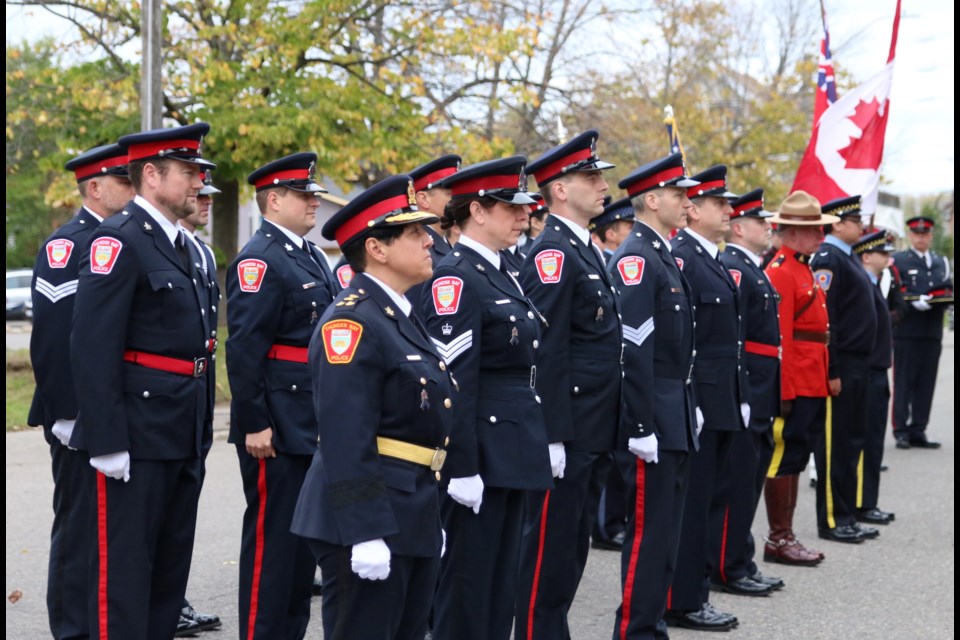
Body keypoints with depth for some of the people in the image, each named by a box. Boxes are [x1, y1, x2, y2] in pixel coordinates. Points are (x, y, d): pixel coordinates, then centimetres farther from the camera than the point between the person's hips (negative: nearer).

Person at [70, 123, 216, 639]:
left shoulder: (182, 246, 15)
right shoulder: (118, 240, -13)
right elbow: (93, 348, -20)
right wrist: (106, 442, -23)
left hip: (183, 437, 9)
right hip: (137, 438, -9)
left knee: (171, 564, 16)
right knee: (124, 568, -2)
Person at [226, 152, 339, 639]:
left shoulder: (310, 255, 15)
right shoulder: (259, 260, -14)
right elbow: (243, 349, -20)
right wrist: (253, 424, -22)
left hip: (314, 425, 9)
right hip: (278, 427, -9)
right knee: (271, 534, -2)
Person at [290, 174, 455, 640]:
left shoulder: (401, 317, 15)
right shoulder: (351, 322, -15)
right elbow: (346, 440, -23)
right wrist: (365, 532, -26)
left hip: (412, 520, 10)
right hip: (368, 523, -10)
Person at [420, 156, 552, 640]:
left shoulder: (499, 273, 14)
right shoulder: (455, 278, -14)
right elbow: (452, 381, -19)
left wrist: (531, 443, 18)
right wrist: (462, 468, -22)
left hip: (510, 451, 9)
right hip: (479, 453, -9)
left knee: (500, 579, 14)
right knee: (468, 580, 0)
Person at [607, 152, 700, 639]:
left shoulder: (662, 256, 16)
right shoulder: (636, 259, -15)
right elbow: (633, 352, -20)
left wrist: (689, 407, 16)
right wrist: (641, 427, -22)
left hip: (674, 418, 10)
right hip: (652, 419, -10)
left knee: (664, 529, 14)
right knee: (647, 529, -4)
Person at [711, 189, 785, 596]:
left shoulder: (753, 270, 18)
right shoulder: (731, 270, -14)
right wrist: (739, 396, -23)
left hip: (758, 400, 10)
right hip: (742, 395, -10)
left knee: (749, 482, 14)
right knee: (735, 484, -4)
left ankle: (740, 565, 22)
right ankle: (728, 570, 3)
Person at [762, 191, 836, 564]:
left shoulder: (803, 270, 17)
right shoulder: (780, 272, -14)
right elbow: (778, 338, -19)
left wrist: (820, 382, 17)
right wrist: (784, 391, -21)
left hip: (811, 385, 10)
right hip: (794, 387, -10)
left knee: (794, 461, 12)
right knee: (784, 459, -2)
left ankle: (786, 536, 18)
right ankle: (779, 540, 4)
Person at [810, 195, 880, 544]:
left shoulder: (847, 257, 16)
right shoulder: (827, 259, -14)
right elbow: (823, 319, -20)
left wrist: (859, 366, 17)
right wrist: (832, 371, -21)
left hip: (857, 364, 10)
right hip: (841, 367, -10)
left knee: (853, 441, 13)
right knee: (836, 445, -3)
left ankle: (847, 517, 21)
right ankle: (832, 521, 4)